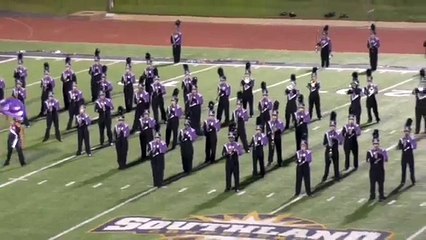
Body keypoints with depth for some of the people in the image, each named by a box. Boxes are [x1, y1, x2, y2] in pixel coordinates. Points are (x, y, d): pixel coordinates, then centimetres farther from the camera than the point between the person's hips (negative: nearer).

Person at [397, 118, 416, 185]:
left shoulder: (412, 139, -5)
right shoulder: (401, 140, 0)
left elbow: (414, 147, -16)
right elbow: (399, 148, -9)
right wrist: (403, 143, -24)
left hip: (410, 156, -1)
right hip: (404, 156, 1)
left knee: (411, 169, 4)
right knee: (403, 169, 5)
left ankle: (413, 181, 15)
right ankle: (403, 181, 12)